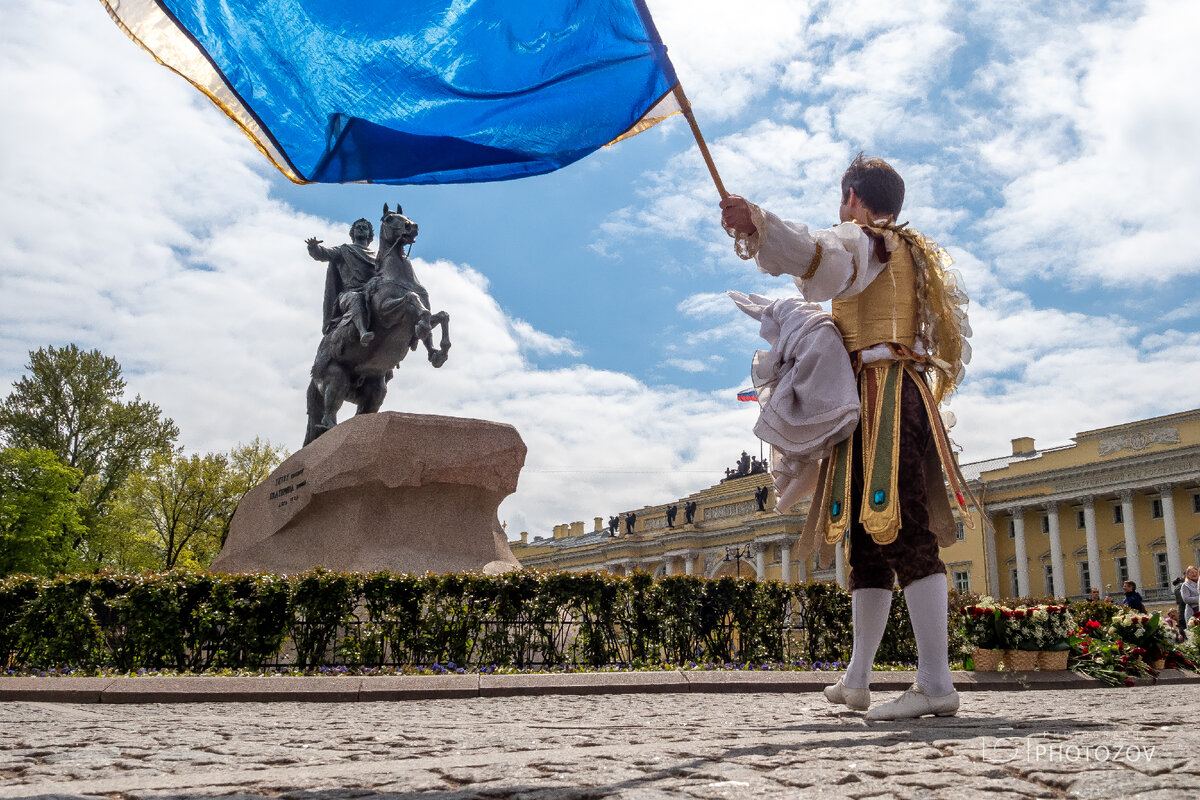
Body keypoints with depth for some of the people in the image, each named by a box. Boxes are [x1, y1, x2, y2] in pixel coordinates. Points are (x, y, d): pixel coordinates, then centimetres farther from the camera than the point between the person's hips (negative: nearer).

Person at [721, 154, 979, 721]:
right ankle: (856, 679, 15)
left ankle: (936, 683, -22)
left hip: (879, 393, -9)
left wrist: (757, 225, -40)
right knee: (870, 538, 10)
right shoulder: (917, 255, 30)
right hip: (910, 393, 9)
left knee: (900, 534, -17)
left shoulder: (862, 241, 1)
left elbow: (820, 259, -25)